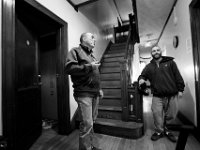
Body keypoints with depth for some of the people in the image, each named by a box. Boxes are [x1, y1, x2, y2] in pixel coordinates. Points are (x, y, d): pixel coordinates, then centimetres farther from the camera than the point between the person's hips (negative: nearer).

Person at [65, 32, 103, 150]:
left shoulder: (91, 55, 22)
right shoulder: (76, 51, -1)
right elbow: (69, 68, -18)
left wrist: (99, 88, 18)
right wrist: (89, 66, -17)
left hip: (95, 94, 8)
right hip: (84, 93, -8)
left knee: (92, 121, 18)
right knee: (87, 124, -4)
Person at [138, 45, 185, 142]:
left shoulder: (170, 62, 7)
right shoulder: (149, 66, 10)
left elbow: (178, 76, 5)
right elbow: (142, 75, 12)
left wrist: (180, 89, -1)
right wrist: (141, 79, -12)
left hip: (172, 95, 0)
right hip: (157, 96, 0)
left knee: (171, 115, 11)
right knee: (157, 114, 1)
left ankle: (165, 129, 35)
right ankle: (159, 131, 24)